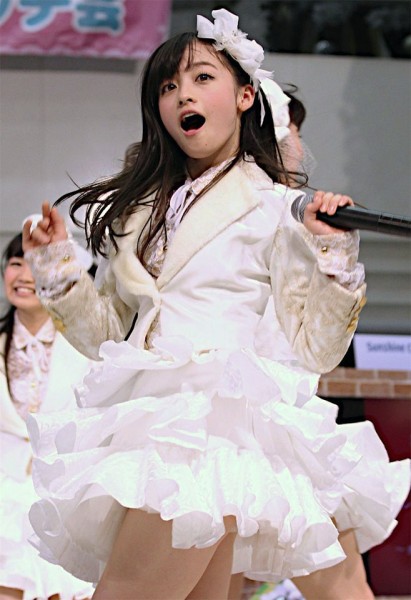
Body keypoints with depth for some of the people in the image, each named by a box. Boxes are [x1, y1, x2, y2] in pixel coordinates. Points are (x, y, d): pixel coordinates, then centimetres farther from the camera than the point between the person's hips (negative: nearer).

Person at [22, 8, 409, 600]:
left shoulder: (276, 209, 5)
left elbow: (312, 351, 4)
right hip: (138, 415, 6)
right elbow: (107, 333, 23)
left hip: (213, 413, -5)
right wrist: (56, 267, 11)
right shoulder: (140, 208, 21)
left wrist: (334, 257, -8)